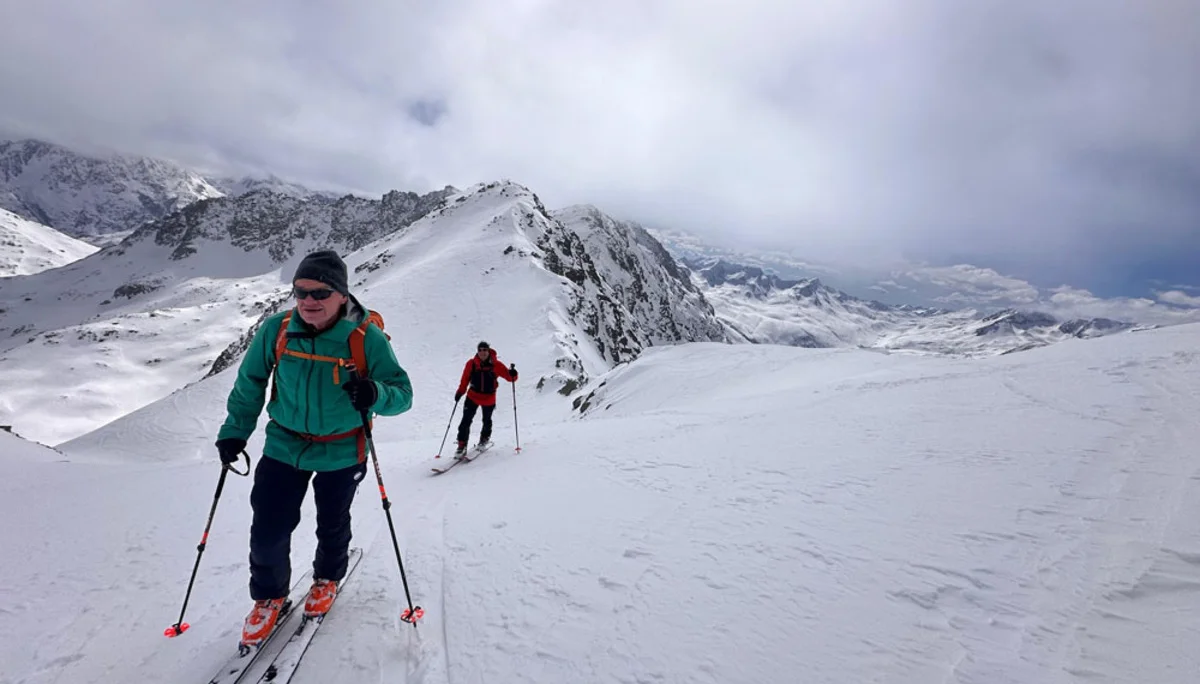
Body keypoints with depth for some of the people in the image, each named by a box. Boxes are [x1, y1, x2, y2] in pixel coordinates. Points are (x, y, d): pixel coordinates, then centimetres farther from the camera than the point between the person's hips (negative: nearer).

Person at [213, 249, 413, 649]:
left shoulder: (367, 338, -22)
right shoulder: (276, 330, -13)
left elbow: (402, 393, -20)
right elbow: (250, 383, 3)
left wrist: (374, 394, -42)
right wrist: (234, 431, 5)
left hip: (340, 452, -2)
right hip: (284, 446, 2)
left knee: (332, 527, 18)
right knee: (268, 530, 4)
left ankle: (327, 580, 50)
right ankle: (269, 597, 35)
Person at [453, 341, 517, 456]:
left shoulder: (495, 365, -13)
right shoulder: (471, 363, -8)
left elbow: (510, 378, -13)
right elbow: (465, 379, 3)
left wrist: (512, 374, -34)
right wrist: (460, 392, -1)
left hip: (489, 399, 0)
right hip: (473, 397, 1)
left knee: (486, 421, 16)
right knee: (466, 421, -7)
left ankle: (484, 438, 44)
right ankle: (462, 445, 3)